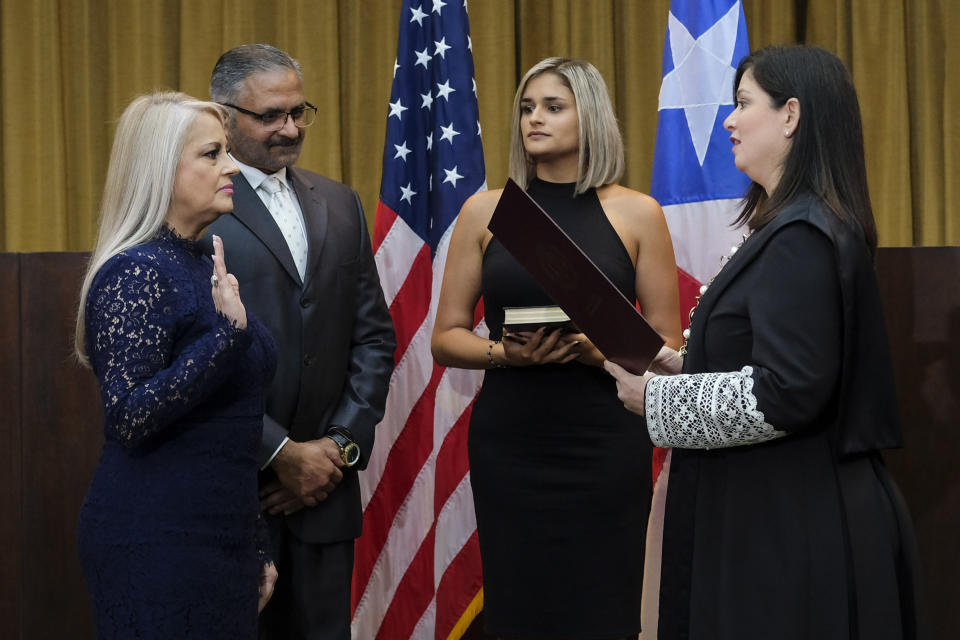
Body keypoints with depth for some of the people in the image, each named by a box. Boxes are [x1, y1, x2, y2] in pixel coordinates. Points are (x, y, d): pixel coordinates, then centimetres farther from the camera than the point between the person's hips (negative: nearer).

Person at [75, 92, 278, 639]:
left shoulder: (201, 267, 13)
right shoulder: (134, 273, -14)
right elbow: (130, 418, -23)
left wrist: (257, 550, 20)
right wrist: (228, 333, -27)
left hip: (220, 537, 9)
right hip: (158, 544, -8)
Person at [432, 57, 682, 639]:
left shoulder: (636, 214, 3)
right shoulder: (487, 211, 7)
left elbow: (667, 347, 3)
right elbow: (447, 338, 8)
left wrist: (597, 349, -15)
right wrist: (505, 353, -12)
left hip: (605, 446, -1)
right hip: (509, 444, 1)